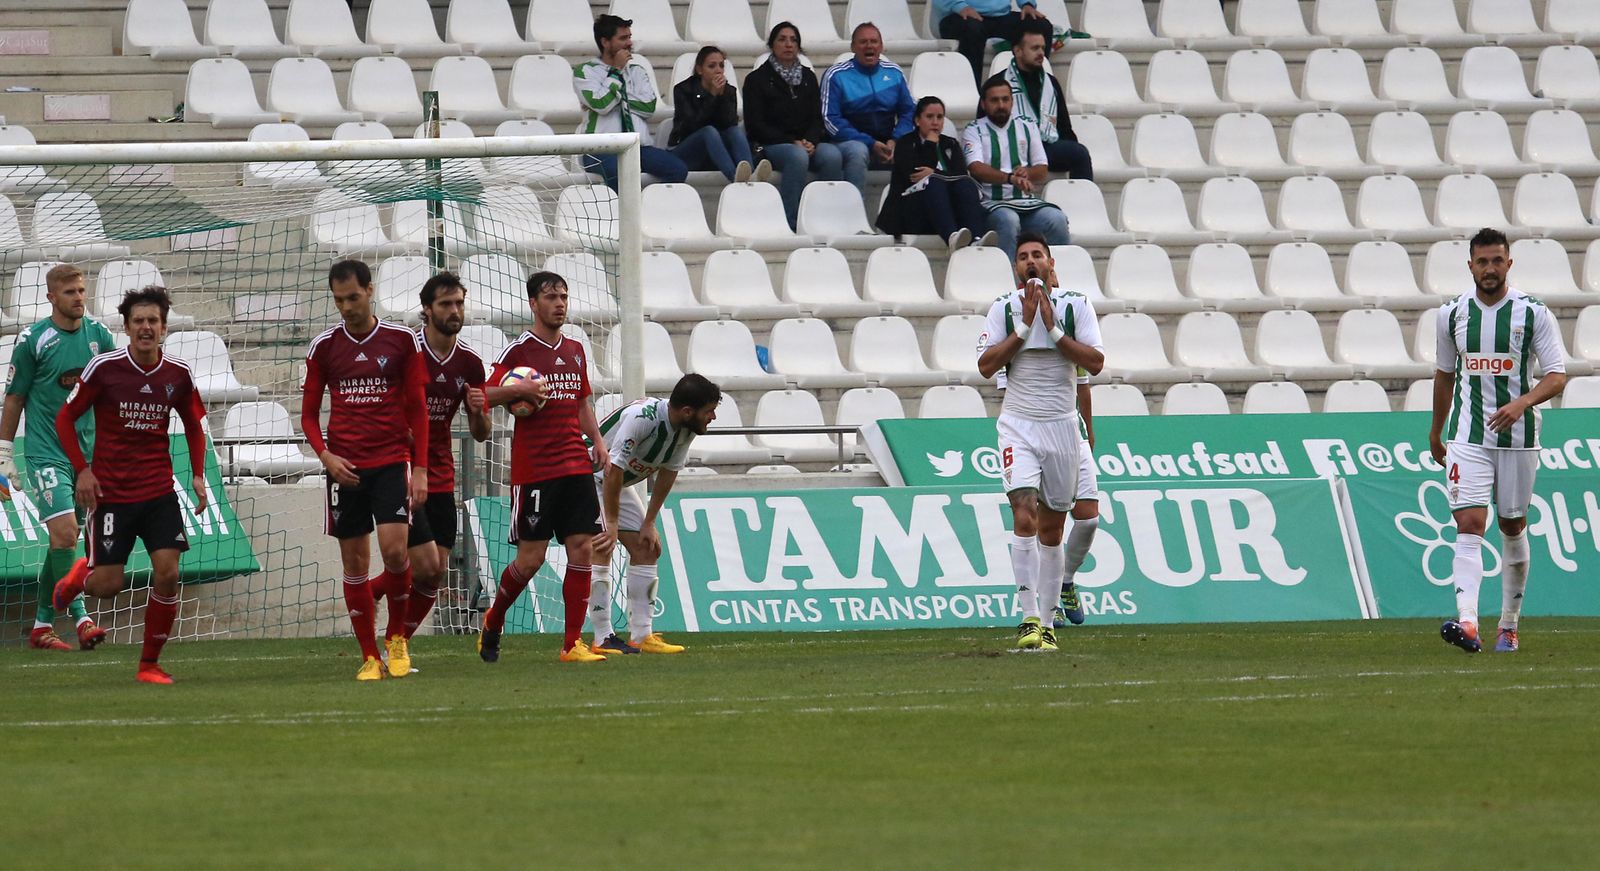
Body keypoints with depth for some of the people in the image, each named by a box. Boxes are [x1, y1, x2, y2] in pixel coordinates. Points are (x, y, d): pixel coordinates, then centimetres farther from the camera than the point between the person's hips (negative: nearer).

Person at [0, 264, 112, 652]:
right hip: (46, 452, -4)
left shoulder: (98, 335, 5)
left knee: (62, 539, 7)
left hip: (87, 451, 4)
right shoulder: (33, 340, -6)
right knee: (64, 532, -18)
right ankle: (80, 619, -17)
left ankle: (41, 626, 16)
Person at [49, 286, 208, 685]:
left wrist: (198, 475, 4)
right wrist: (82, 470, -11)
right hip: (110, 492, -2)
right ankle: (79, 578, 37)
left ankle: (149, 664, 1)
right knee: (108, 585, -2)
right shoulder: (104, 368, -10)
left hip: (159, 492, 2)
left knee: (167, 573, -13)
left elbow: (194, 425, 16)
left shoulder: (179, 374, -1)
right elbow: (65, 419, -1)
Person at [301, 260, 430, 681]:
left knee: (394, 548, -17)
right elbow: (309, 413, 10)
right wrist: (326, 456, -7)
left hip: (392, 461, -2)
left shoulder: (402, 341, 2)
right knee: (354, 561, 1)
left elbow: (417, 409, 5)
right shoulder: (324, 346, 5)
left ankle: (396, 636, 6)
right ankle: (369, 657, 8)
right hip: (345, 467, 2)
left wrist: (420, 469, -2)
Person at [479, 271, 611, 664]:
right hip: (533, 467, -6)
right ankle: (493, 621, 22)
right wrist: (518, 389, -23)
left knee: (582, 550, -3)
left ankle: (573, 643, 0)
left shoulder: (575, 349, 15)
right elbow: (485, 395, -6)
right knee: (530, 558, -4)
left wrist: (596, 439, 12)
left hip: (576, 466, 6)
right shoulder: (519, 350, -4)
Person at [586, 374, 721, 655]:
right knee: (600, 551, -18)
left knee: (646, 550, 5)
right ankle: (603, 640, -18)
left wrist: (649, 523, 2)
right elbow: (613, 470, -31)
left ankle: (641, 636, 7)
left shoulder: (686, 430, -9)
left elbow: (667, 474, 2)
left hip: (620, 484, 9)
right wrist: (612, 524, -25)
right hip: (589, 476, -9)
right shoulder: (642, 418, -34)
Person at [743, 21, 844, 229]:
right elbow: (756, 125, -3)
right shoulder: (757, 79, 5)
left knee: (832, 155, -29)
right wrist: (792, 142, -13)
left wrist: (811, 141, -11)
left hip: (808, 143, 4)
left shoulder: (808, 77, 18)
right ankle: (789, 223, -38)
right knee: (797, 156, -38)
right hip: (770, 145, -4)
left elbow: (817, 118, 12)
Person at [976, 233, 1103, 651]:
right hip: (1018, 424, -1)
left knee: (1051, 528, 6)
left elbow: (1095, 362, -4)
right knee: (1024, 517, -18)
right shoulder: (1003, 308, 3)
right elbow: (986, 365, -5)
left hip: (1061, 425, 1)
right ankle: (1029, 617, -19)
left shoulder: (1076, 305, 3)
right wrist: (1024, 325, -11)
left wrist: (1053, 327, -11)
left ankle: (1046, 621, 13)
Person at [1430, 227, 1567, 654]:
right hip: (1467, 437, 0)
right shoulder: (1452, 314, 4)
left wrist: (1522, 403, -26)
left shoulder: (1533, 313, -4)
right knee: (1469, 525, -15)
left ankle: (1509, 625, 24)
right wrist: (1436, 433, 24)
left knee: (1513, 527, 10)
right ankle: (1467, 622, -28)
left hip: (1517, 437, 0)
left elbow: (1557, 375, -7)